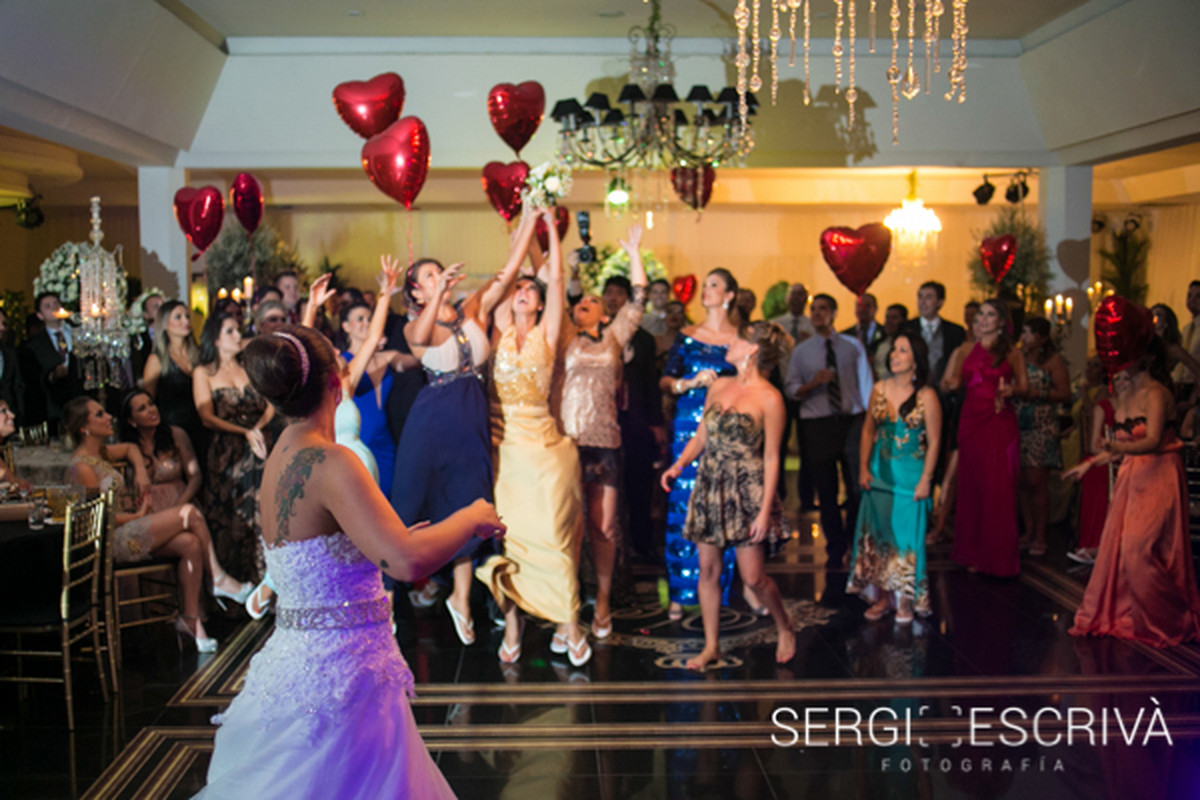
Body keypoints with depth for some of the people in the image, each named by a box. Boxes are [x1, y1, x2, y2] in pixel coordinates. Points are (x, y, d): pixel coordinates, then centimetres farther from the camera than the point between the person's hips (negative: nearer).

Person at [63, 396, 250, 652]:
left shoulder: (100, 453, 14)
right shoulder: (82, 466, -12)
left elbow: (130, 448, 35)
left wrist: (141, 472, 15)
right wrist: (139, 515, -5)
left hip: (125, 532, 9)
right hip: (110, 542, -9)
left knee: (191, 543, -16)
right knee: (189, 513, -18)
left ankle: (190, 618, -11)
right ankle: (219, 579, -4)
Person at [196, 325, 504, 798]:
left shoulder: (279, 459, 8)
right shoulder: (329, 462, -19)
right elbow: (408, 562, -30)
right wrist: (471, 518, -12)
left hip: (294, 657, 9)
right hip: (342, 675, -9)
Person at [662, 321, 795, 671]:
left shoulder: (769, 398, -9)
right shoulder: (719, 386, 8)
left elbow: (771, 458, -9)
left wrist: (765, 510, -12)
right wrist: (679, 465, -1)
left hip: (747, 490, -5)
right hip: (710, 486, 5)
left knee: (753, 577, -2)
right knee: (708, 569, 7)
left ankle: (785, 629, 25)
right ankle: (711, 645, 19)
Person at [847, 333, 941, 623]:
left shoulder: (926, 396, -10)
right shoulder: (880, 389, 4)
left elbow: (933, 442, -8)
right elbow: (868, 430, 9)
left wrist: (925, 480, -11)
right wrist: (863, 468, 3)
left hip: (910, 474, -4)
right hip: (880, 472, 5)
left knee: (907, 536, 1)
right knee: (877, 534, 7)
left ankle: (905, 600, 15)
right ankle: (884, 596, 19)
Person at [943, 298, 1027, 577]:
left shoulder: (1011, 352, 3)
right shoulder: (967, 349, 12)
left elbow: (1024, 386, 3)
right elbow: (957, 380, 12)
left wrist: (1011, 390, -19)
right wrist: (951, 383, -11)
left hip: (999, 423, -3)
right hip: (971, 421, 3)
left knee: (998, 487, -5)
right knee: (970, 486, 5)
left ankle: (999, 557, 4)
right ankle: (973, 552, 15)